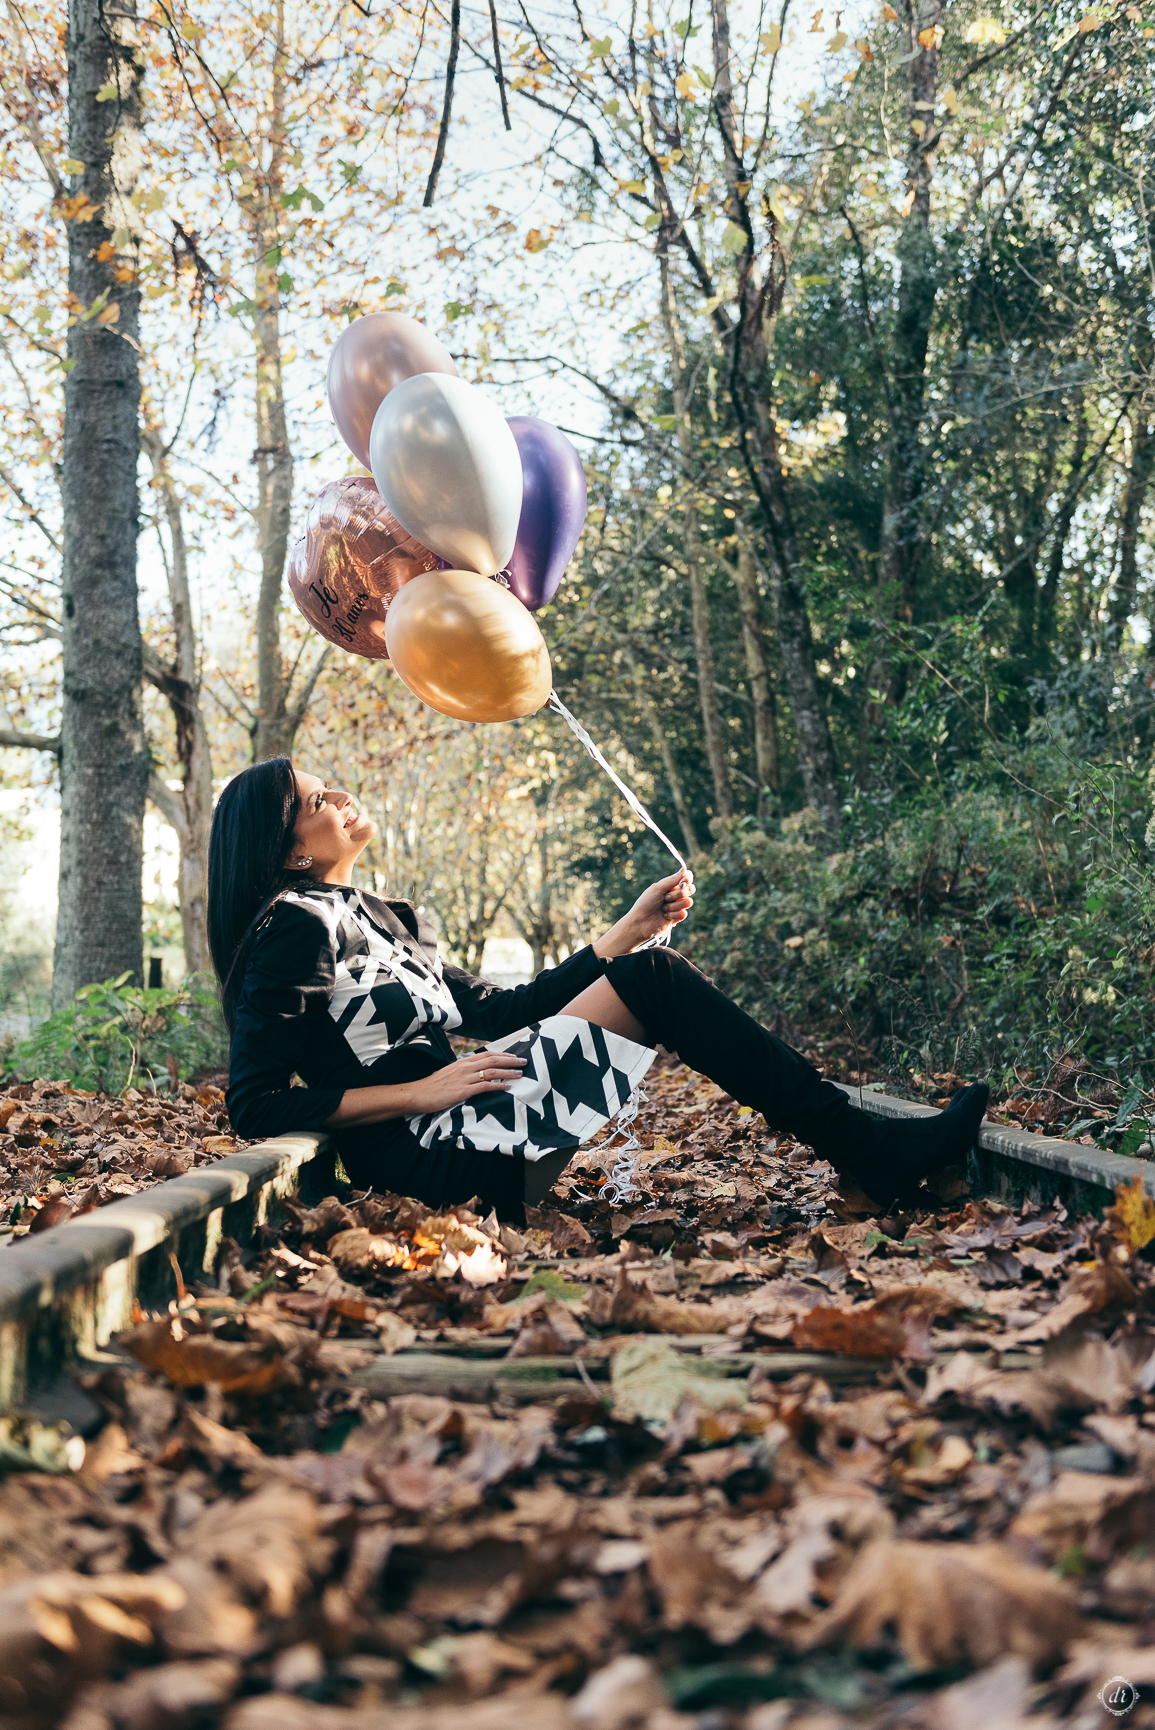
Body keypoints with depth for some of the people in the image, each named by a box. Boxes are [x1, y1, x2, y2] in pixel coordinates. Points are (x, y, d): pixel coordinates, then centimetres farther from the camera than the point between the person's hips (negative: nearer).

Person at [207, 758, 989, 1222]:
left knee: (651, 969, 0)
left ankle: (863, 1138, -3)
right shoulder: (292, 928, -7)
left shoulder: (383, 920, 20)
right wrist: (421, 1091, -16)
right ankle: (869, 1150, -10)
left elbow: (502, 1012, 18)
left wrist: (628, 930, 15)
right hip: (425, 1160, -9)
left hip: (463, 1141, 9)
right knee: (652, 983, -15)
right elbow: (256, 1108, -13)